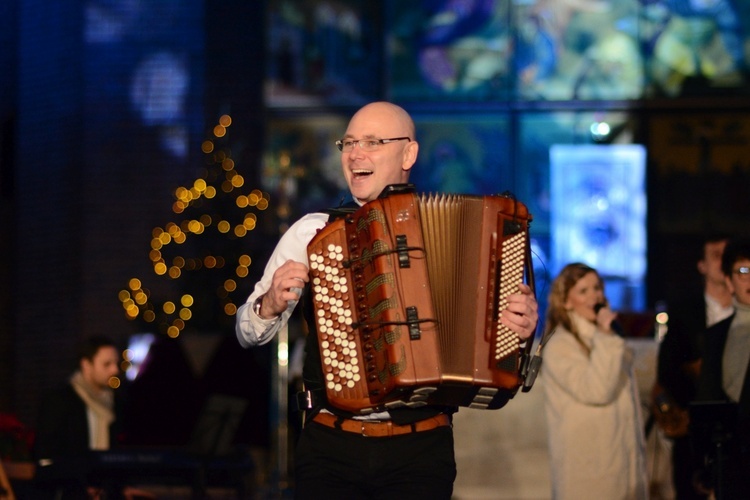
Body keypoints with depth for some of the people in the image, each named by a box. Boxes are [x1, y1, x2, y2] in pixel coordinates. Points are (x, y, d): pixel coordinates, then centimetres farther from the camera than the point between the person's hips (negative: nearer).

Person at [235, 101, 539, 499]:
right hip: (329, 448, 1)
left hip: (420, 451, 0)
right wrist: (271, 306, -13)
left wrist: (520, 327, -13)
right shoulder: (311, 232, 6)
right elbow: (248, 333, 8)